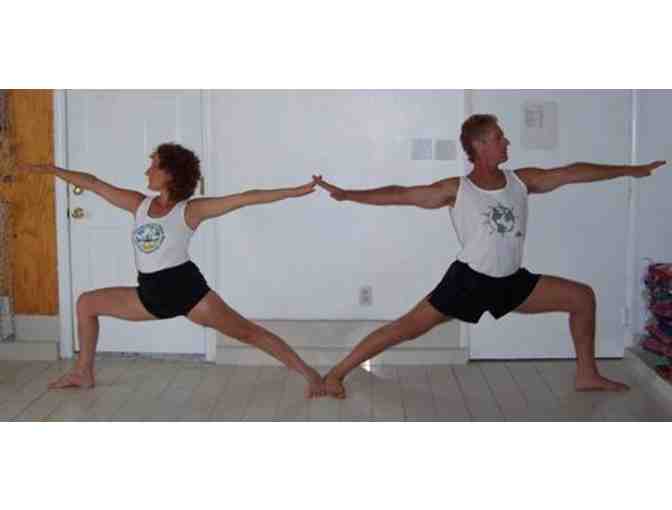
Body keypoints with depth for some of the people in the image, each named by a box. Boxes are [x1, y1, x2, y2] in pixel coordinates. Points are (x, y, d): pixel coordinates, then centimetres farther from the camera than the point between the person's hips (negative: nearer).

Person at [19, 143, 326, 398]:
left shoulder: (190, 210, -8)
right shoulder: (139, 204, 7)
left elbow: (245, 198, -14)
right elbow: (93, 184, 13)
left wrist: (295, 191, -19)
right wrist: (50, 169, 17)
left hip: (186, 287, -6)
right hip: (150, 294, 7)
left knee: (246, 332, -10)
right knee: (86, 303, 15)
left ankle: (309, 374, -5)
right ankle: (84, 373, 28)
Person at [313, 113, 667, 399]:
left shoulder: (521, 181, 4)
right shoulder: (456, 190, -8)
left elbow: (573, 173, 8)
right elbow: (401, 194, -10)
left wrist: (629, 170, 14)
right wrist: (346, 194, -16)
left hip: (511, 282, 5)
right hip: (469, 280, -5)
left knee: (582, 297, 6)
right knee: (408, 327, -12)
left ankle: (587, 375, 19)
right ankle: (336, 374, -1)